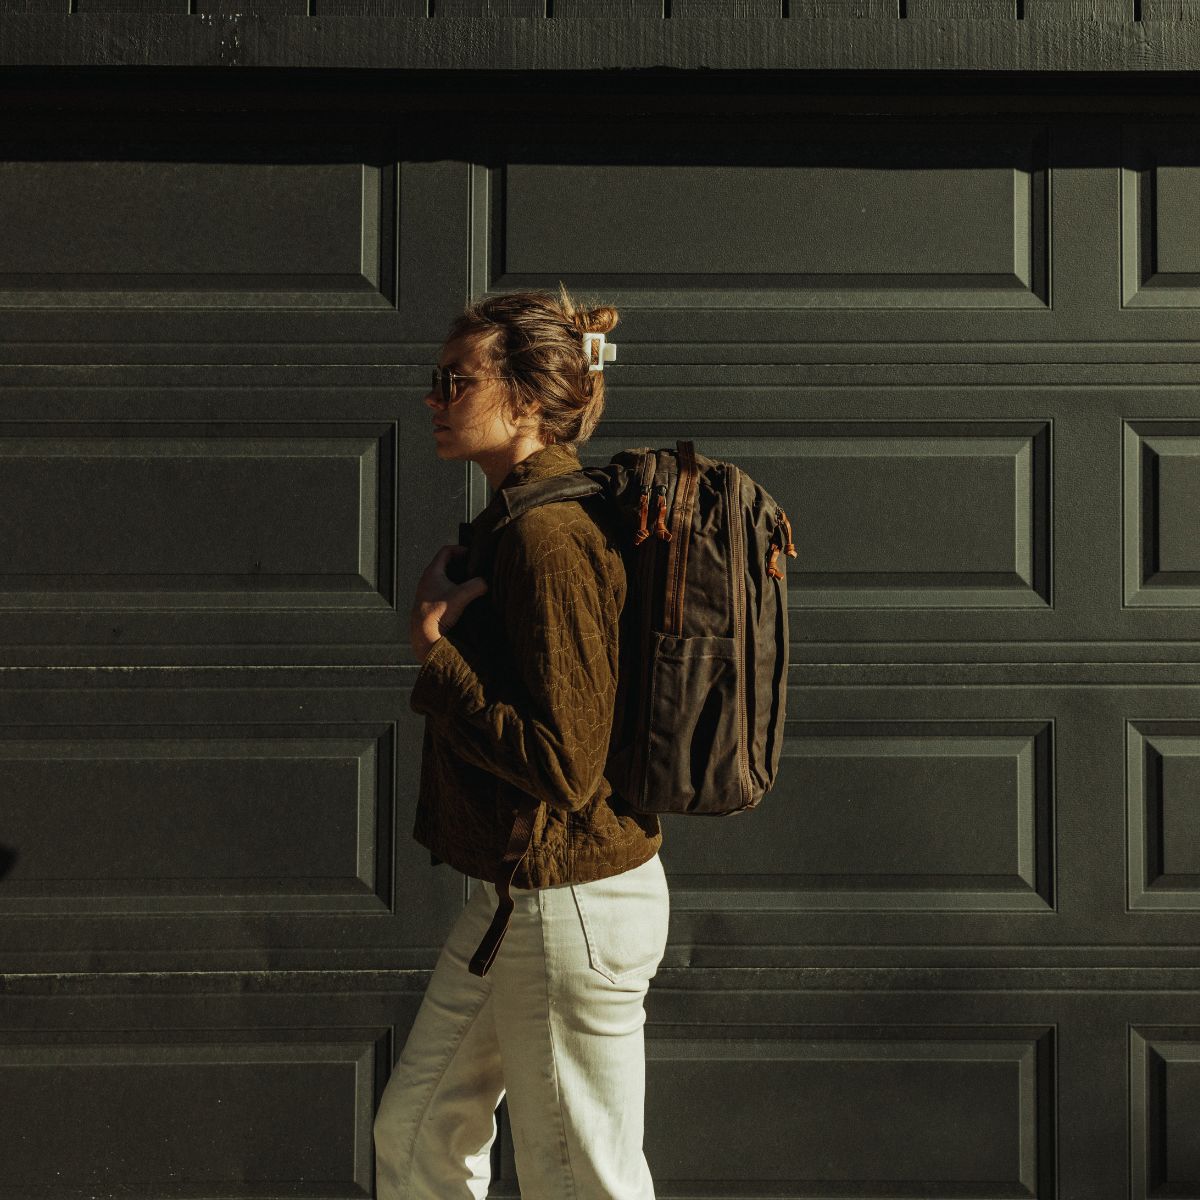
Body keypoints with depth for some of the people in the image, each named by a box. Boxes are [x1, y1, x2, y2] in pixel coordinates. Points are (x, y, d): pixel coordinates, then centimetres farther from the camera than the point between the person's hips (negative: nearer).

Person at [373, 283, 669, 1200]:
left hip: (571, 907, -10)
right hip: (516, 892, 10)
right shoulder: (517, 520, 10)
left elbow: (563, 762, -25)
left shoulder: (550, 535, -22)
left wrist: (433, 651, -18)